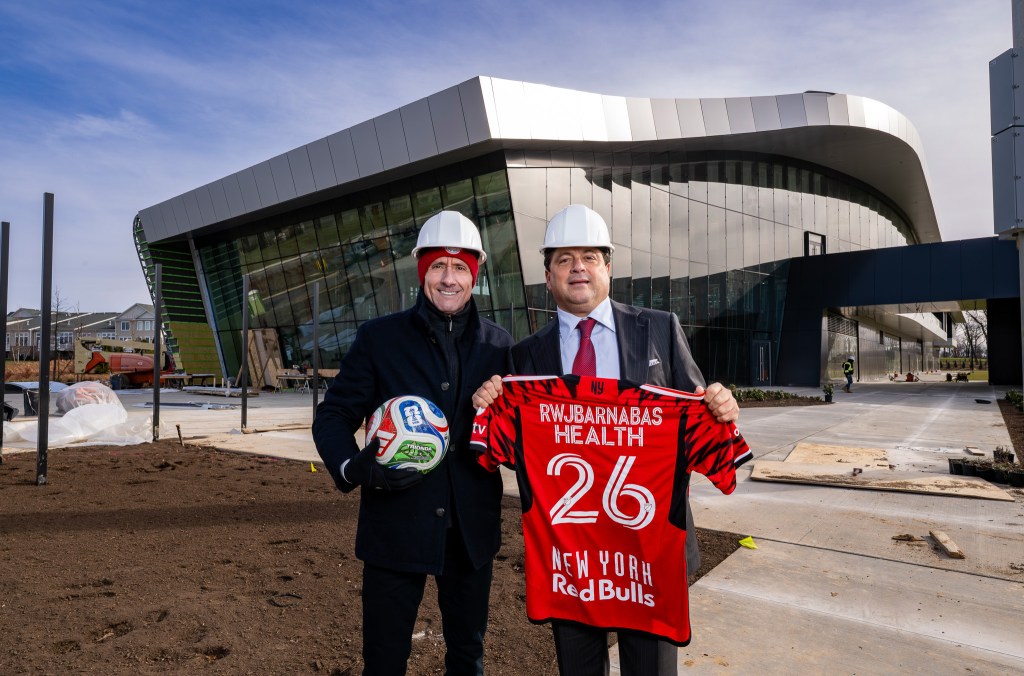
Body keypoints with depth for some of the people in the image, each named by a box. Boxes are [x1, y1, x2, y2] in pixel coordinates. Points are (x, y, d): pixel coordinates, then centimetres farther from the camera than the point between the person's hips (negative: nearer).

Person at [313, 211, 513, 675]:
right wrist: (354, 468, -19)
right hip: (396, 526, -2)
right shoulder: (378, 337, -4)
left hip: (472, 529, 3)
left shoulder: (498, 344, 2)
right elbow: (333, 416, -1)